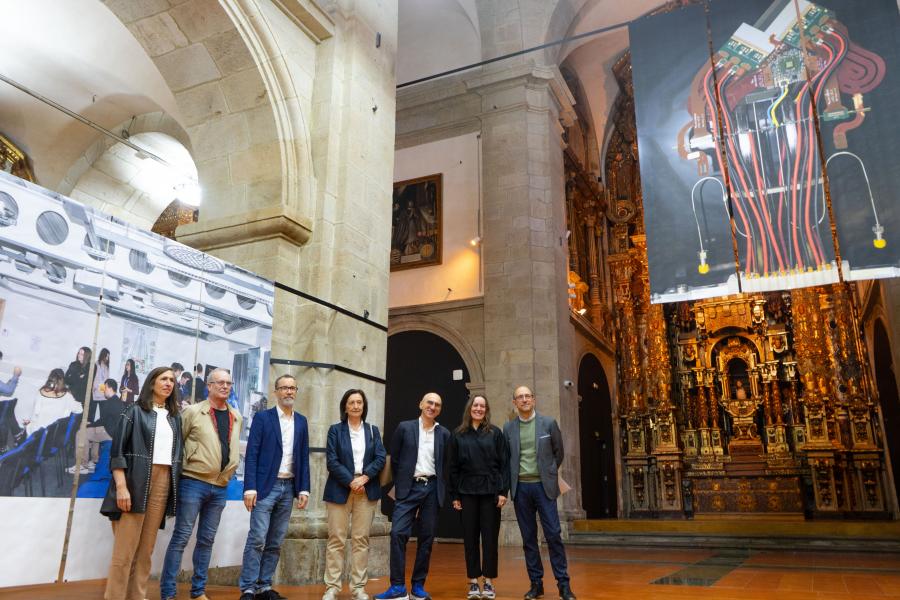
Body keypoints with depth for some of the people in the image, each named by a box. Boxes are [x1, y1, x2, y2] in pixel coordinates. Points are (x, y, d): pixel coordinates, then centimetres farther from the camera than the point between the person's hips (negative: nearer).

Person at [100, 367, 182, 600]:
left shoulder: (175, 417, 15)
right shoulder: (135, 411, 1)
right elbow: (117, 449, -6)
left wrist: (174, 485, 6)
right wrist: (121, 486, -14)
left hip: (163, 483, 4)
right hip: (136, 482, -4)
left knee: (146, 548, 7)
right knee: (125, 548, -4)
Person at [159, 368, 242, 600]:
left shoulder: (236, 417, 9)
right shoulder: (193, 411, -4)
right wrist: (182, 468, -4)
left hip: (220, 487, 5)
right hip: (193, 482, -5)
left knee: (207, 539, 12)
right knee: (181, 537, -1)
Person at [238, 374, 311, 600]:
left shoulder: (301, 421, 11)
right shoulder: (262, 417, -2)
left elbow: (304, 458, 11)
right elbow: (251, 454, -7)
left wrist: (304, 489, 3)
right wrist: (250, 488, -14)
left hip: (288, 487, 4)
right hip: (265, 486, -4)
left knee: (275, 542, 8)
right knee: (257, 539, -6)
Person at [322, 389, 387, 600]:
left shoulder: (373, 430, 11)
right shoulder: (335, 430, 4)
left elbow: (381, 458, 2)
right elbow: (332, 461, -5)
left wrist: (364, 478, -11)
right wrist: (351, 481, -13)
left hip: (367, 490, 2)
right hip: (340, 490, -2)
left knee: (361, 540, 4)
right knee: (336, 540, -1)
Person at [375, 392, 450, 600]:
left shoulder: (444, 434, 8)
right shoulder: (405, 427, 2)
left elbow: (445, 464, 13)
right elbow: (394, 457, 6)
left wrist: (440, 486, 7)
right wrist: (400, 483, 6)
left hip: (432, 489, 2)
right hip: (409, 488, -2)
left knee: (427, 537, 5)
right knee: (398, 533, -13)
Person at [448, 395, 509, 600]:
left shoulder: (495, 433, 3)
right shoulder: (458, 435, 5)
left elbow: (504, 463, 1)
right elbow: (452, 467, 6)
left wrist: (503, 491, -6)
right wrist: (454, 495, 1)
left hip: (490, 491, -1)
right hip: (467, 492, 1)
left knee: (490, 536, 3)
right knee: (470, 537, 5)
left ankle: (488, 582, 13)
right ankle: (473, 582, 15)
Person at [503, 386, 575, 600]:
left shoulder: (548, 423, 1)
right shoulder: (508, 428, 5)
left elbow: (558, 452, 11)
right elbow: (506, 458, 12)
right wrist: (512, 481, 7)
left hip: (544, 486, -2)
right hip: (521, 488, 2)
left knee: (554, 535, -3)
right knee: (529, 538, 7)